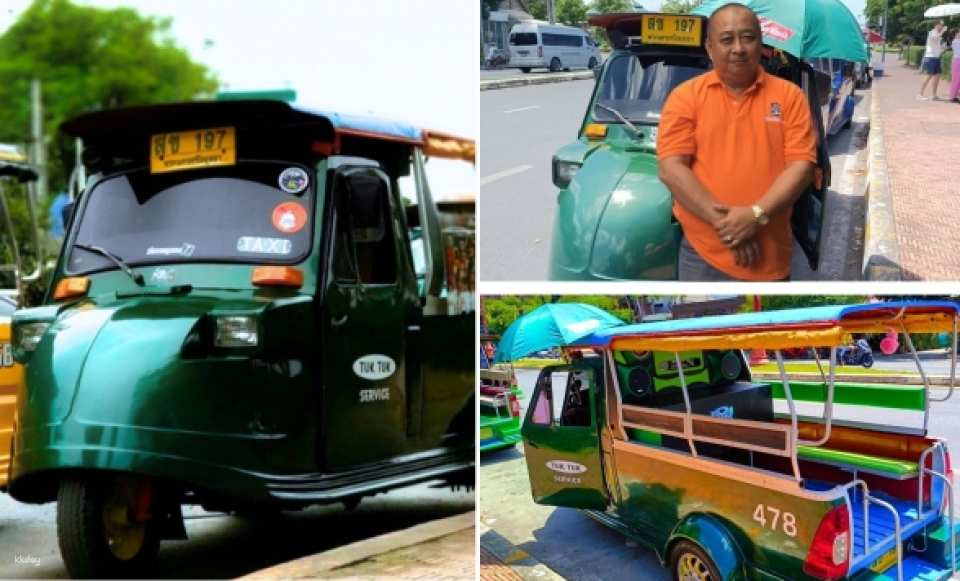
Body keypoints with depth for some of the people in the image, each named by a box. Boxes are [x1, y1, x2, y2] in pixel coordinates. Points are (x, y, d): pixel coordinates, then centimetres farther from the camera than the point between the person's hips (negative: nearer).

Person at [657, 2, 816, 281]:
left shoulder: (789, 95, 4)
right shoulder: (686, 96, 1)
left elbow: (802, 166, -4)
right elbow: (671, 169, -7)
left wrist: (756, 215, -18)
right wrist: (721, 220, -16)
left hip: (770, 258, 1)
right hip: (703, 255, -1)